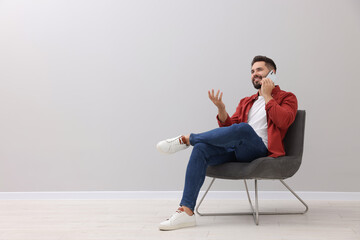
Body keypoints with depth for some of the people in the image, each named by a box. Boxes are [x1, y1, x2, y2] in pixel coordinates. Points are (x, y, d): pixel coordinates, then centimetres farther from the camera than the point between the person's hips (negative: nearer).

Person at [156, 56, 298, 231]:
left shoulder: (287, 98, 13)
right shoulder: (246, 102, 30)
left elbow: (284, 121, -9)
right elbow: (229, 127, 18)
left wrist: (267, 95, -3)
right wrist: (221, 108, 1)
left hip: (260, 149, -5)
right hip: (235, 151, 5)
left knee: (244, 128, -38)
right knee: (201, 149, -24)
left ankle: (187, 138, -19)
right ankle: (186, 211, -31)